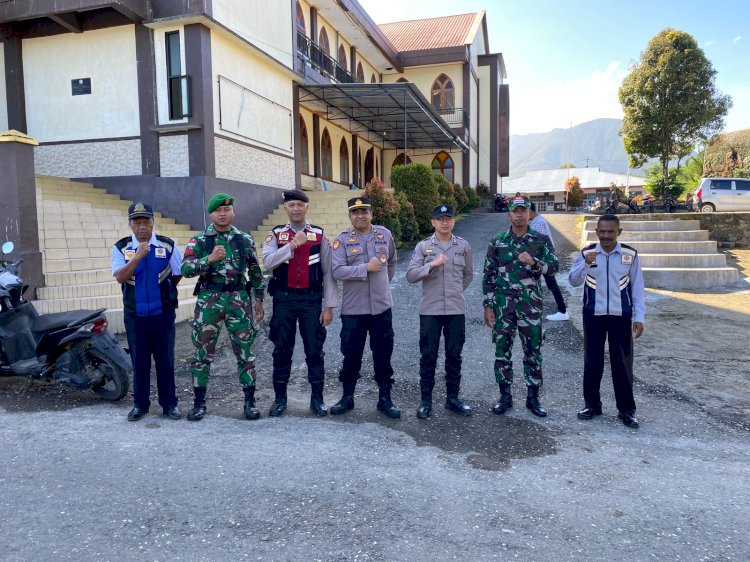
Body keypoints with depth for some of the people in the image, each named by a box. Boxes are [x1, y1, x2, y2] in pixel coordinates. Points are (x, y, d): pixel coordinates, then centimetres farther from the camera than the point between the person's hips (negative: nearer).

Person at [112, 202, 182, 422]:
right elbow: (120, 277, -13)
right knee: (139, 361, 9)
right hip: (135, 314, 1)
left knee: (165, 359, 6)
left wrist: (163, 291, 9)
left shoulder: (168, 245, 0)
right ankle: (140, 403, 21)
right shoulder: (121, 248, 0)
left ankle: (169, 403, 16)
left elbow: (178, 274, 8)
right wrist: (138, 256, -22)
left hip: (163, 313, 0)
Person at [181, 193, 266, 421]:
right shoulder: (199, 240, 2)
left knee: (245, 352, 4)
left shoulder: (245, 239, 7)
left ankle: (250, 401, 15)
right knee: (202, 352, 5)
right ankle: (199, 402, 18)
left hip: (239, 300, 1)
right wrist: (209, 259, -22)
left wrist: (259, 300, 10)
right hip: (209, 300, -1)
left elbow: (255, 272, 12)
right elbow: (185, 269, -9)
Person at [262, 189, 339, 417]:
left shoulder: (319, 235, 2)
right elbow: (268, 262, -14)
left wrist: (329, 306, -3)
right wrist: (293, 244, -20)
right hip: (284, 299, 1)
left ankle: (317, 398, 18)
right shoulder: (276, 234, 4)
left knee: (314, 350, 4)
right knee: (282, 349, 8)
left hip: (312, 299, 0)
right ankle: (280, 398, 22)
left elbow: (328, 273, 1)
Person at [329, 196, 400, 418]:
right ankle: (347, 397, 26)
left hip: (381, 306, 2)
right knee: (351, 355, 9)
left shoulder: (385, 234, 5)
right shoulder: (342, 239, -4)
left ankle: (385, 398, 23)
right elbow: (337, 271, -16)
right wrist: (366, 268, -19)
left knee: (383, 355, 9)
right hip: (353, 308, -2)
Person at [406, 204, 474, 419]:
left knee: (454, 356, 10)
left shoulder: (464, 246, 3)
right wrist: (432, 264, -21)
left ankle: (452, 398, 25)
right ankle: (426, 400, 17)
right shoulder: (423, 246, -2)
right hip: (430, 310, -1)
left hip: (456, 310, 2)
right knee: (428, 356, 5)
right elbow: (410, 275, -10)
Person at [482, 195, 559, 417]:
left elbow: (554, 267, -5)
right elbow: (488, 276, 4)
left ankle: (533, 397, 20)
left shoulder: (541, 240, 3)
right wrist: (488, 306, 0)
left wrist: (533, 262, -23)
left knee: (533, 350, 6)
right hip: (502, 304, 0)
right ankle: (505, 396, 20)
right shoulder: (497, 241, 3)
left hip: (530, 304, 0)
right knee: (502, 350, 6)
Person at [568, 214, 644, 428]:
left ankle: (626, 409, 17)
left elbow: (637, 287, 2)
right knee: (592, 361, 9)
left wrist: (639, 317, -1)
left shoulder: (630, 254, -1)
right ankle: (591, 404, 23)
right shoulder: (587, 252, -1)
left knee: (622, 362, 5)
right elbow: (574, 281, -9)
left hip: (621, 315, 0)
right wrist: (586, 263, -26)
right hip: (593, 315, 1)